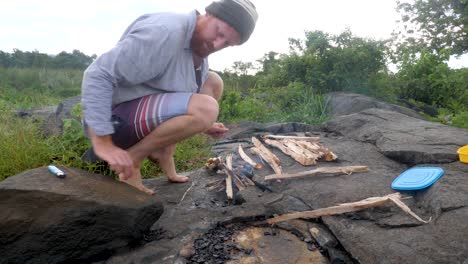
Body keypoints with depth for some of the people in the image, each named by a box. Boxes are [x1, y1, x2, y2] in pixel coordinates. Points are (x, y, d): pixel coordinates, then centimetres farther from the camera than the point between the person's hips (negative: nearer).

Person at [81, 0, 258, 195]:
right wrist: (103, 143, -28)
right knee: (206, 109, -28)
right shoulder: (166, 32, -23)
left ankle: (163, 151, 2)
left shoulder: (199, 48, 7)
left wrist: (203, 125, 4)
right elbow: (98, 75, -25)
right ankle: (131, 157, -10)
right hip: (118, 118, -9)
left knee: (213, 82, 6)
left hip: (146, 109, 9)